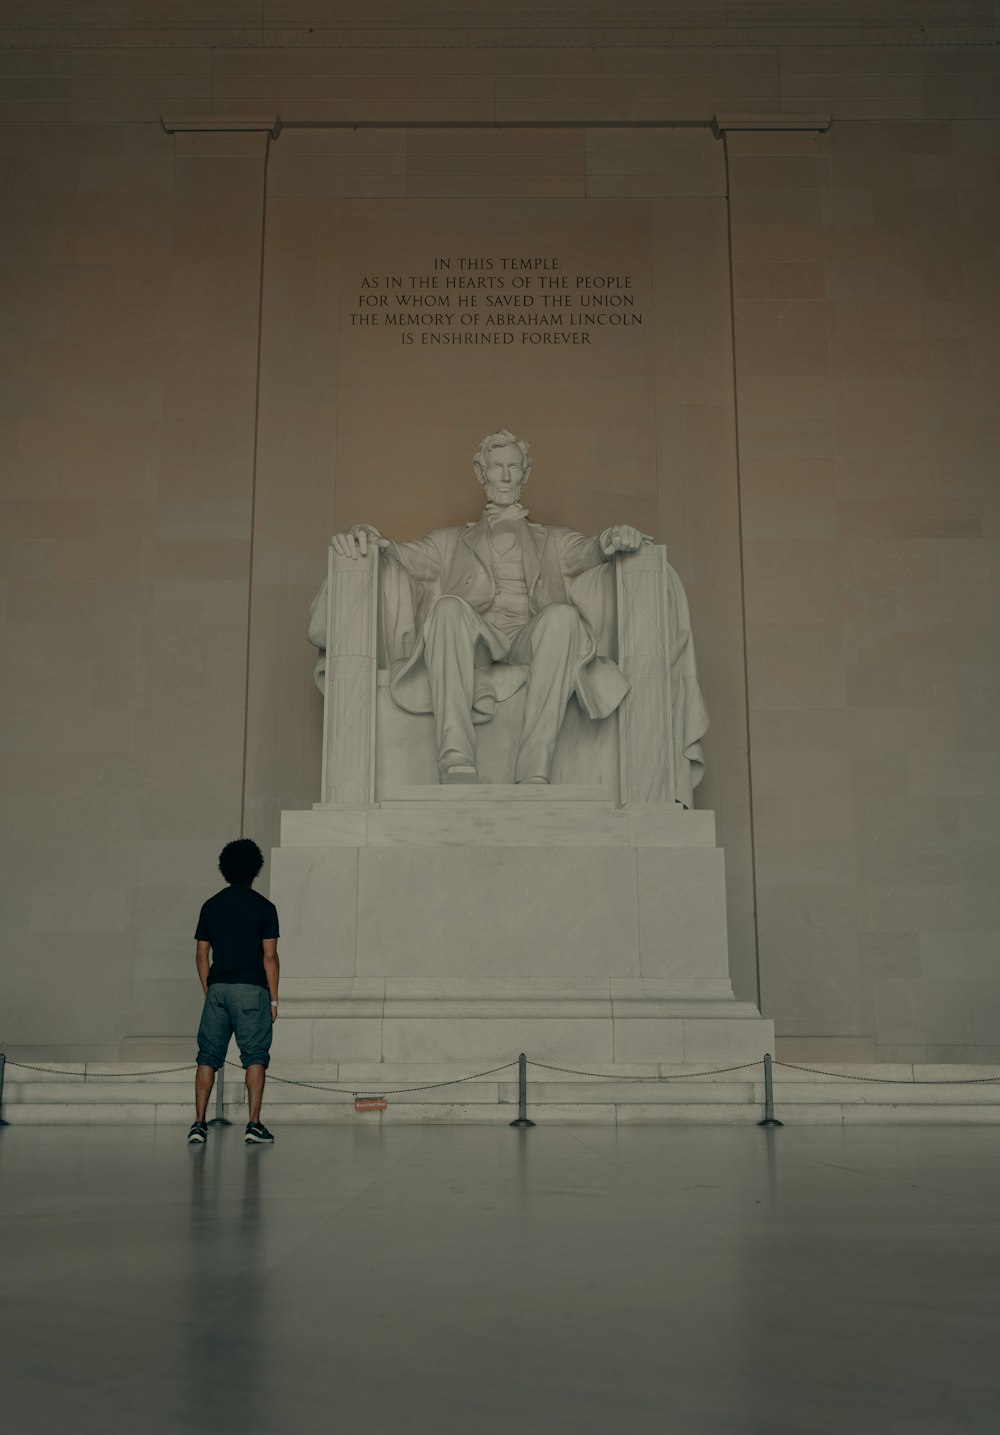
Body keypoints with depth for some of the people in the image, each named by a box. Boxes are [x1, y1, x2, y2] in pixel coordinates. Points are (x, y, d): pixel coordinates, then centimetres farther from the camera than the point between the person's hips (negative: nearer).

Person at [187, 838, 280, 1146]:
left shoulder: (211, 906, 9)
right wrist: (274, 998, 0)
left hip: (217, 989, 3)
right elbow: (269, 956, -5)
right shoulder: (264, 907, -2)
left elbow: (201, 954, 8)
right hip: (252, 989, -3)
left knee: (208, 1055, 6)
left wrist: (208, 992, 16)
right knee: (255, 1056, 1)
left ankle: (199, 1124, 3)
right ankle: (254, 1125, -2)